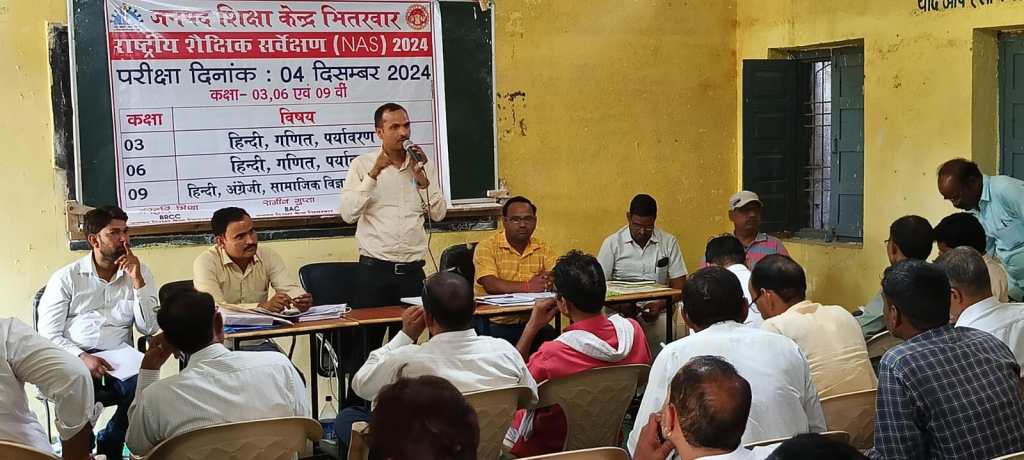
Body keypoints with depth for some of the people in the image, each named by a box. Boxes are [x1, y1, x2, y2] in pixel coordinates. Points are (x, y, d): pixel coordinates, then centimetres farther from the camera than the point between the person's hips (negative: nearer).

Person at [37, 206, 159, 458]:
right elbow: (47, 333, -1)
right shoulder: (66, 277, 5)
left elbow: (149, 328, 2)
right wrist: (82, 357, -19)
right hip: (74, 359, -2)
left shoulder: (140, 273, 11)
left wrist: (137, 280, -8)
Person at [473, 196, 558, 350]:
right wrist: (528, 287, -20)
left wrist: (548, 279, -19)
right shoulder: (486, 247, -4)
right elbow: (490, 285, -17)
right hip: (493, 324, -4)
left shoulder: (543, 249, 12)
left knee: (552, 337, -23)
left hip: (529, 323, 4)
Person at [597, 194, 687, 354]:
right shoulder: (612, 243, 5)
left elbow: (679, 285, 8)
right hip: (620, 312, -1)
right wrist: (620, 306, -16)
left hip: (656, 312, 1)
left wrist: (660, 305, -11)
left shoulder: (669, 242, 8)